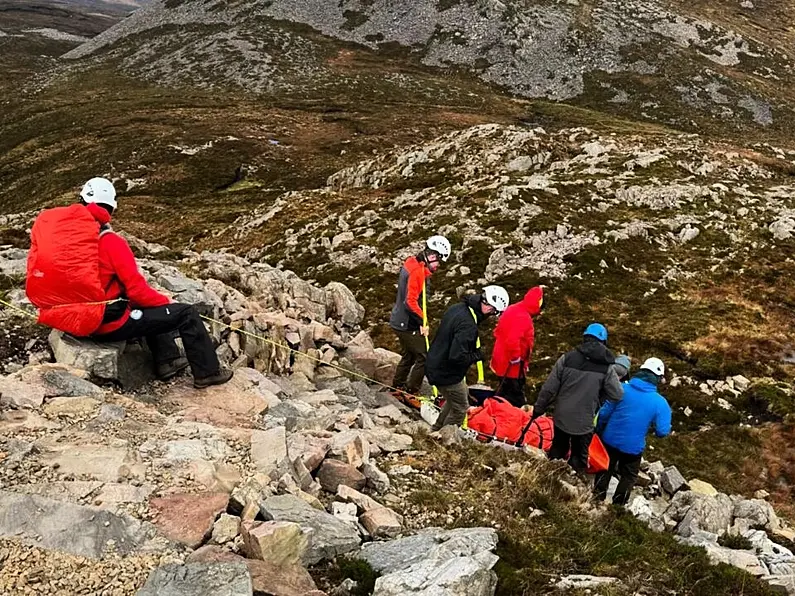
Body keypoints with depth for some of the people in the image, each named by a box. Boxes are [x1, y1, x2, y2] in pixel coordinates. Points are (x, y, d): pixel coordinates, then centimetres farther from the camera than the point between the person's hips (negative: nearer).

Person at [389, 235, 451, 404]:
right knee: (423, 357, -3)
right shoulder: (418, 271, -22)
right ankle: (411, 394, 3)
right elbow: (411, 302, -25)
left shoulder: (411, 264, 9)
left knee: (408, 356, 21)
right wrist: (422, 322, -17)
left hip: (399, 321, 10)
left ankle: (398, 388, 31)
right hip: (408, 324, -10)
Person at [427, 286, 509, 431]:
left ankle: (436, 431, 42)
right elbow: (457, 357, -34)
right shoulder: (468, 325, -32)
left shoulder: (457, 308, -1)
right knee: (460, 409, 10)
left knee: (453, 401, 29)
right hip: (447, 374, -9)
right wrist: (477, 355, -16)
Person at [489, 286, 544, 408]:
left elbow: (498, 332, 16)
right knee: (515, 400, 1)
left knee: (504, 394, 23)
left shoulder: (513, 310, 7)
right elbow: (513, 341, -34)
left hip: (502, 361, 10)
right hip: (512, 366, -10)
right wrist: (516, 358, -21)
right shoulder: (522, 317, -25)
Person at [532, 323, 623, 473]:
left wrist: (539, 408, 7)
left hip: (562, 417, 2)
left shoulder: (567, 358, -9)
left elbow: (549, 388, -6)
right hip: (585, 422, -2)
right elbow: (617, 396, -9)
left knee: (557, 451, 23)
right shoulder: (607, 368, -11)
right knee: (579, 456, 16)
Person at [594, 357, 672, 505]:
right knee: (629, 477, 24)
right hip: (633, 447, -2)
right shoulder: (660, 402, -16)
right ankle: (618, 506, 34)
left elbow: (604, 413, -7)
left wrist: (599, 432, 9)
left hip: (610, 440, 2)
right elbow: (663, 432, -15)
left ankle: (597, 499, 40)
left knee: (605, 471, 25)